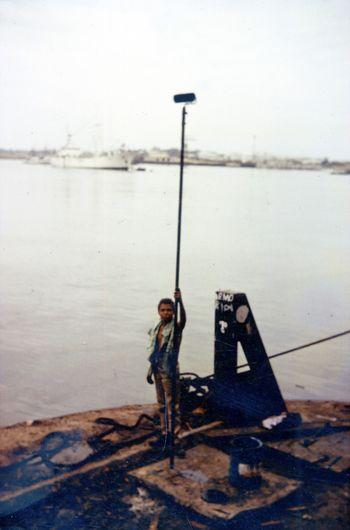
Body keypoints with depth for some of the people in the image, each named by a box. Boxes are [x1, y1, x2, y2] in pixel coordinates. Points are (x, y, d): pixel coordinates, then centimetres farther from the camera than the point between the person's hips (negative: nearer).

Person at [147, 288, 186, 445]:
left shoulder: (175, 327, -12)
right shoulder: (157, 328, 8)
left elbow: (183, 319, -36)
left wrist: (180, 301, -52)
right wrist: (151, 370, 17)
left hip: (170, 370, -7)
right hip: (158, 370, 7)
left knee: (172, 404, -2)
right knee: (161, 404, 16)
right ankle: (165, 432, 27)